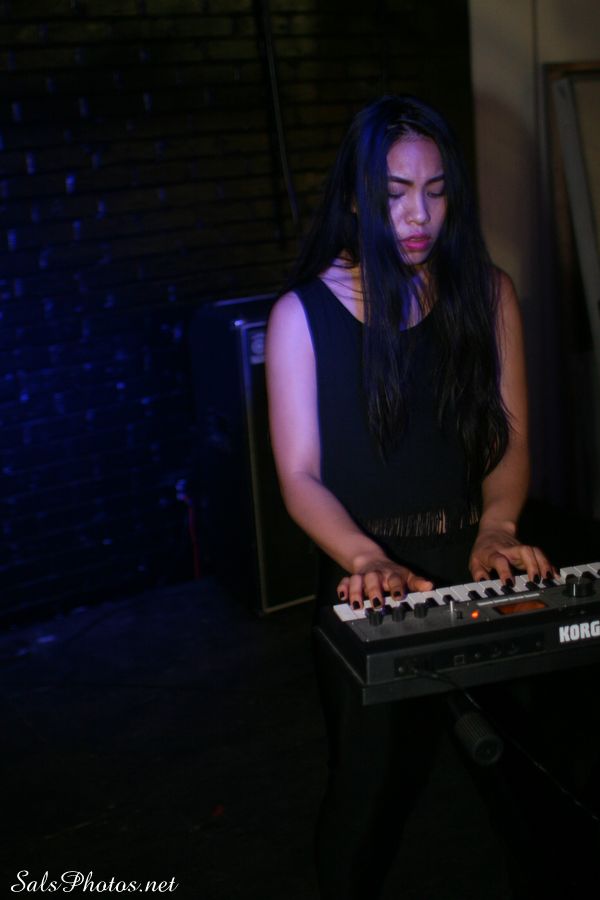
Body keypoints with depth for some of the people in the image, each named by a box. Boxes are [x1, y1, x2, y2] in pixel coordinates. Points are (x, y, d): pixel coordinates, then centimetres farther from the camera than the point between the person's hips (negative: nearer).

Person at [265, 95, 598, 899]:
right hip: (365, 582, -2)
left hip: (471, 570, 2)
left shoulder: (487, 295, 3)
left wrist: (497, 528, -18)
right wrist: (367, 559, -26)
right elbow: (301, 476, -8)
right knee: (369, 773, 1)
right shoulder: (304, 313, -4)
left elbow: (509, 439, 2)